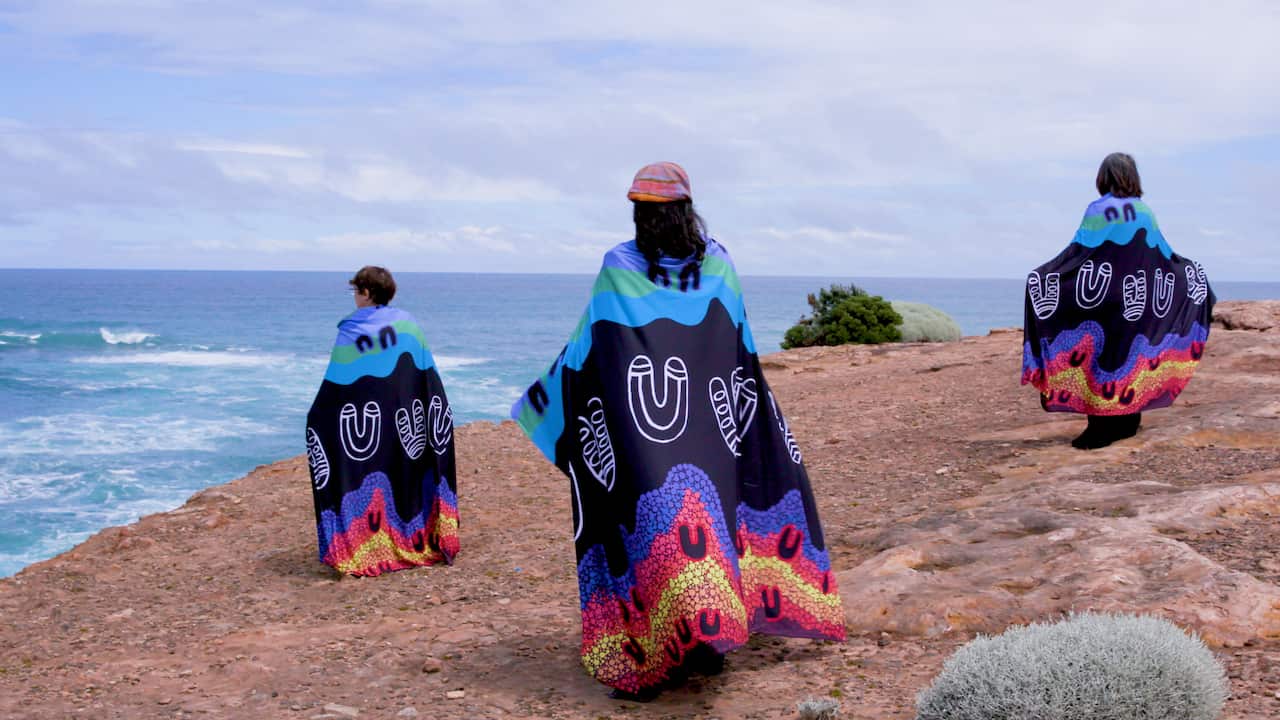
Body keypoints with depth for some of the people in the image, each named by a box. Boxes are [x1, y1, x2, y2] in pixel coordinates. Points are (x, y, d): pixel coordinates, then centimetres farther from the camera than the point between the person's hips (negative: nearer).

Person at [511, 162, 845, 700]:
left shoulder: (619, 268, -5)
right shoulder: (718, 263, 3)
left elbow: (587, 347, -2)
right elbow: (741, 351, 7)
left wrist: (535, 403, 11)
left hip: (640, 434, -3)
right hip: (710, 426, 3)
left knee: (651, 522, 0)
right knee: (711, 513, 11)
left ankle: (657, 656, -1)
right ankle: (710, 639, 17)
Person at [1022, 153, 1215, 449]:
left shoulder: (1098, 211, -9)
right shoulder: (1143, 212, 4)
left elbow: (1075, 253, -14)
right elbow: (1163, 256, 12)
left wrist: (1041, 276, -9)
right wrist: (1190, 270, 30)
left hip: (1101, 301, -4)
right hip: (1135, 304, 4)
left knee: (1102, 360, -2)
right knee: (1129, 358, 13)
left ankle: (1102, 427, -2)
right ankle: (1127, 422, 19)